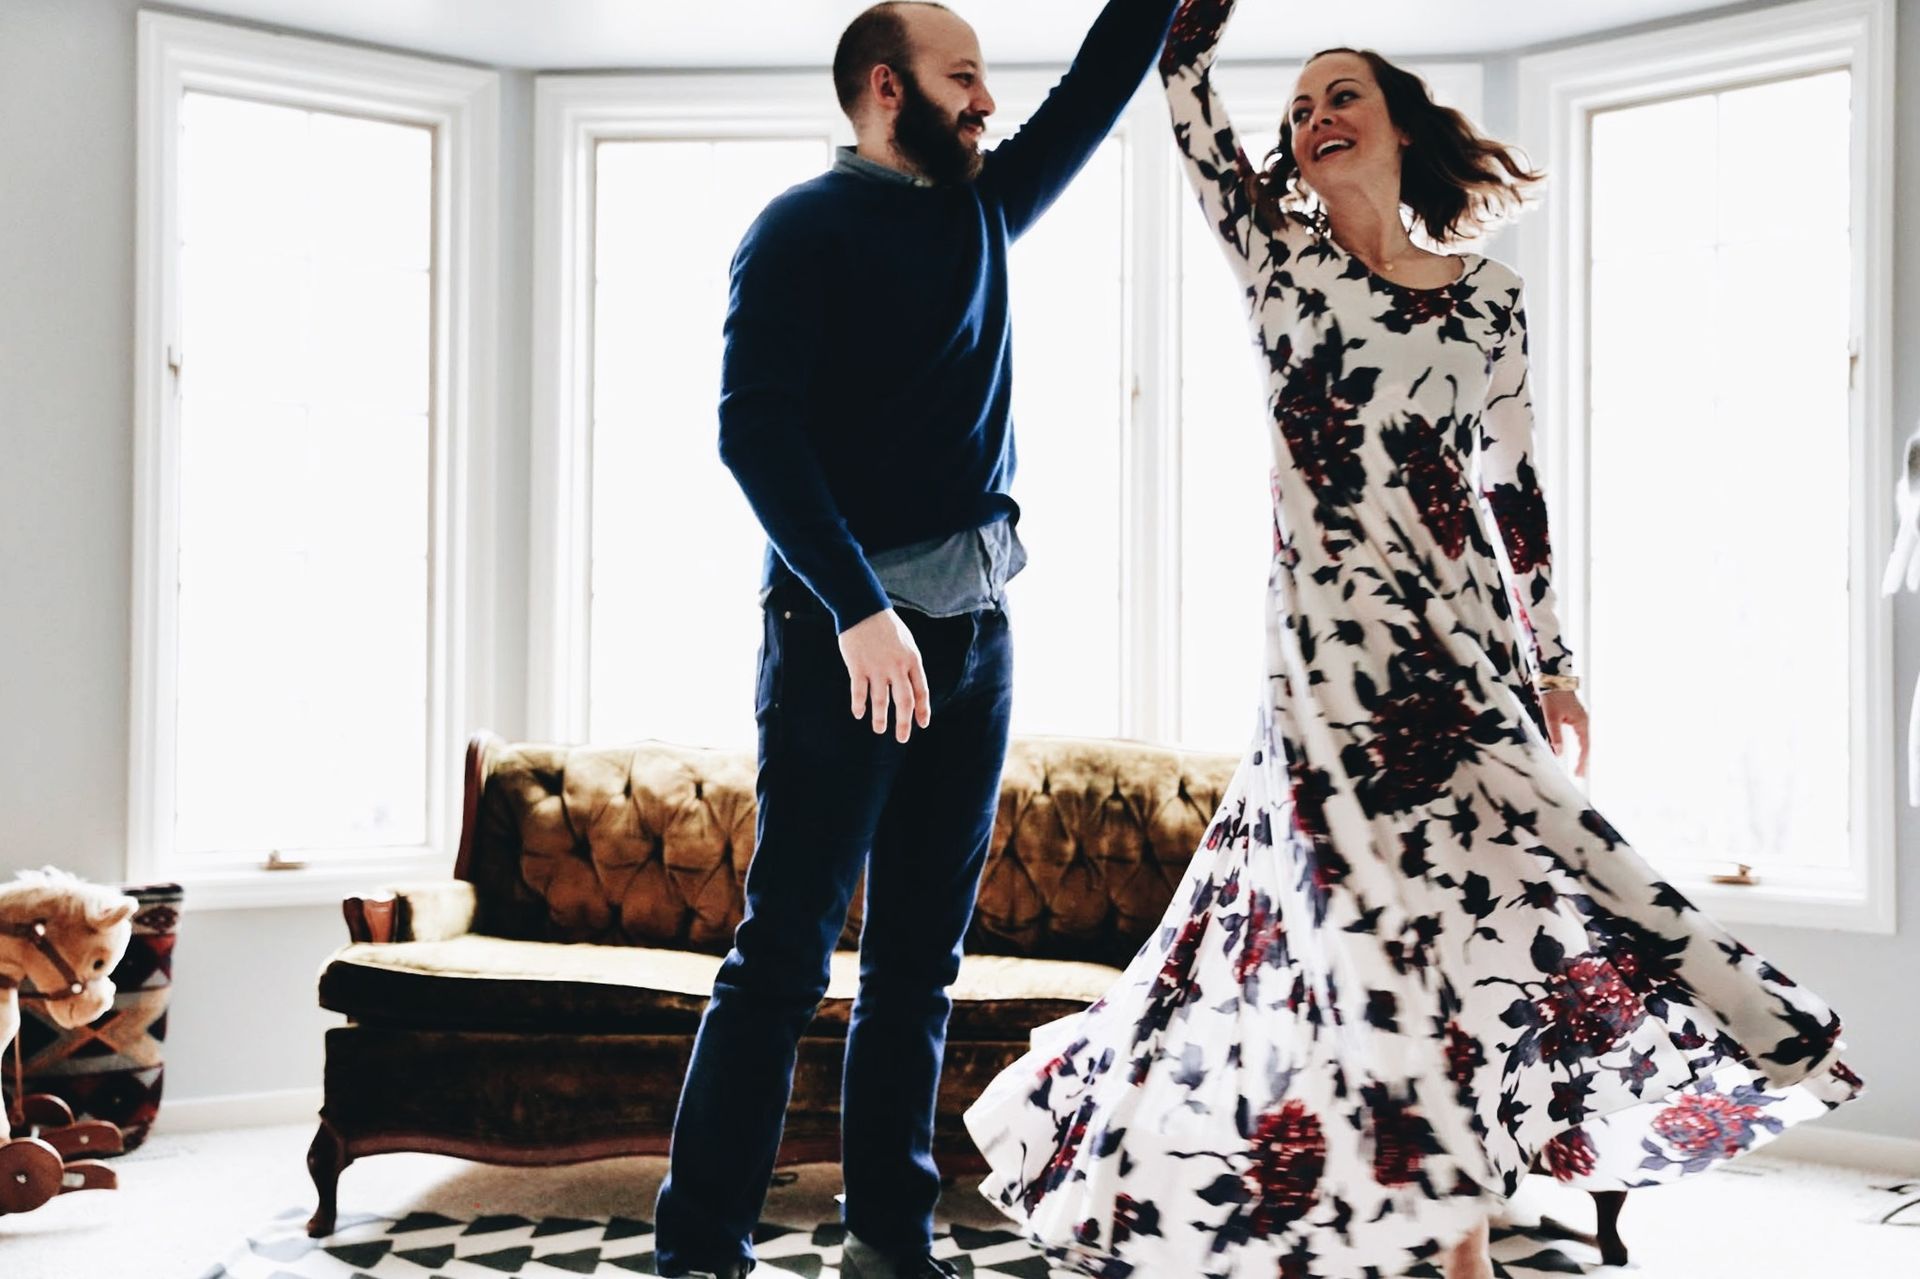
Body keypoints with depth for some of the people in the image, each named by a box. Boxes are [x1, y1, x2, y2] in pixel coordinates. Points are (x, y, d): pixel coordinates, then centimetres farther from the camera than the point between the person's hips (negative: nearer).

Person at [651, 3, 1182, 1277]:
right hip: (848, 623, -7)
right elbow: (753, 430, -14)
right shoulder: (805, 227, -4)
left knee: (922, 958, 8)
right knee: (785, 955, -6)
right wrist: (857, 608, -22)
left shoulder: (983, 211, 17)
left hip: (975, 624, 7)